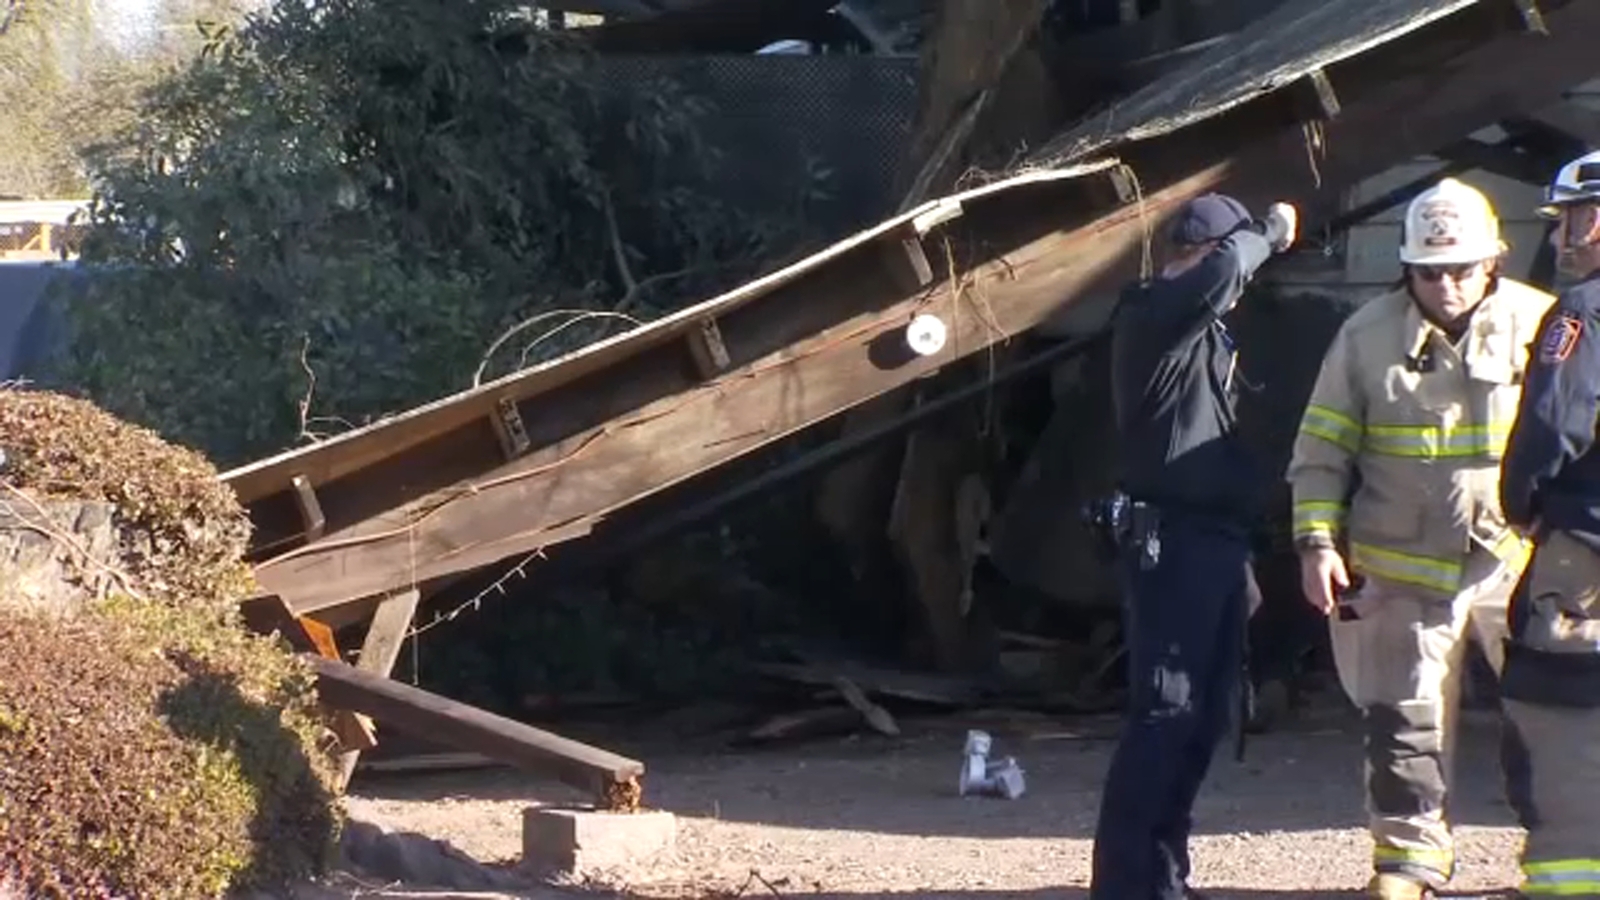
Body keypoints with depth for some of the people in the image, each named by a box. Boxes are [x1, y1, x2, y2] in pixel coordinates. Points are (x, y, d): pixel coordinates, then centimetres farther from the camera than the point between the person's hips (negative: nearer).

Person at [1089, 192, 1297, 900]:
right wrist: (1271, 233, -9)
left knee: (1204, 717, 11)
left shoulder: (1203, 331, 21)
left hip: (1215, 542, 10)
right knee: (1164, 715, -12)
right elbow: (1224, 269, -26)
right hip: (1172, 542, -10)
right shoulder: (1151, 314, -9)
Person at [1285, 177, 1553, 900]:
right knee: (1404, 724, 4)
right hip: (1403, 570, 0)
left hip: (1519, 563, 0)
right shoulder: (1368, 336, -1)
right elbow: (1320, 450, 4)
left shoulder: (1542, 326, -3)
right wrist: (1318, 542, -5)